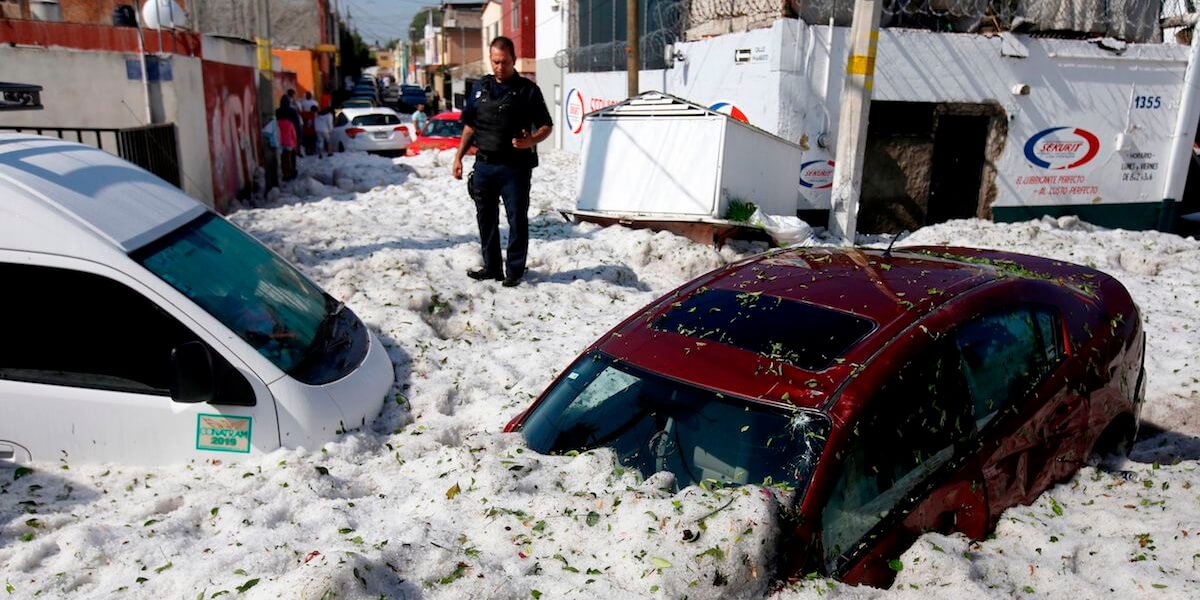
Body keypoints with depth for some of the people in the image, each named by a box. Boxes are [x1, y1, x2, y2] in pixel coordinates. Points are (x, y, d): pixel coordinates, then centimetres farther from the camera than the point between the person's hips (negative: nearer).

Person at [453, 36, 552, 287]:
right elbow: (470, 125, 18)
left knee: (517, 219, 0)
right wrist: (459, 156, 11)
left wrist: (530, 141, -20)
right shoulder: (480, 88, 12)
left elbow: (546, 126, 0)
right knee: (486, 219, 11)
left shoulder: (527, 90, -1)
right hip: (484, 165, 5)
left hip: (515, 167, -5)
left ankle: (514, 270, 11)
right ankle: (491, 267, 23)